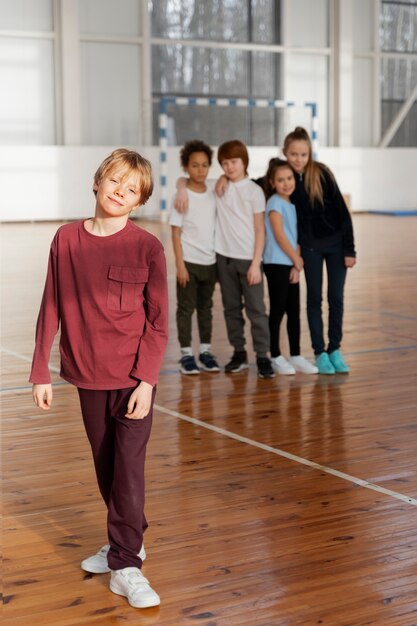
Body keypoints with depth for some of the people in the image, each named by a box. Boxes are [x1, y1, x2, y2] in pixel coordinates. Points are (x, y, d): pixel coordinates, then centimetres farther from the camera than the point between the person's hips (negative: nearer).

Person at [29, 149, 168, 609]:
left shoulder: (146, 247, -8)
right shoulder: (67, 240, -1)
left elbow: (158, 321, -8)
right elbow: (51, 309, 2)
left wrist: (146, 380, -15)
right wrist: (41, 373, 1)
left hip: (133, 376, -3)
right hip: (88, 375, 3)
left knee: (128, 467, -3)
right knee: (104, 465, 15)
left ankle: (126, 565, 6)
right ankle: (126, 540, 34)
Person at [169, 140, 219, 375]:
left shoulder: (214, 193, 4)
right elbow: (176, 232, -9)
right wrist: (180, 264, -12)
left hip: (210, 261, 4)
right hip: (189, 262, -4)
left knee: (206, 308, 12)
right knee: (186, 309, 3)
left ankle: (206, 351, 20)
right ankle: (186, 354, 9)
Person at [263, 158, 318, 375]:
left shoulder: (291, 204, 13)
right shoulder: (275, 203, -9)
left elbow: (295, 236, 11)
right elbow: (280, 237, -14)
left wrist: (297, 264, 0)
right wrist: (297, 260, -7)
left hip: (291, 264, 7)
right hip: (277, 264, -7)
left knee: (294, 311, 9)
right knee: (278, 310, -2)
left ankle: (295, 356, 16)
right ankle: (276, 357, 6)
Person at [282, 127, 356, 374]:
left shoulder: (321, 173, -15)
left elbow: (342, 212, -12)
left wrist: (350, 249, -12)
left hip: (335, 242, -2)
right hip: (310, 245, 2)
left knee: (336, 298, 3)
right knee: (314, 297, 4)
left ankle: (335, 349, 16)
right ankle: (320, 352, 13)